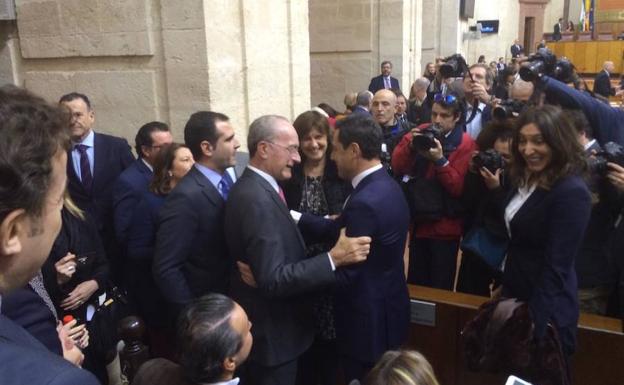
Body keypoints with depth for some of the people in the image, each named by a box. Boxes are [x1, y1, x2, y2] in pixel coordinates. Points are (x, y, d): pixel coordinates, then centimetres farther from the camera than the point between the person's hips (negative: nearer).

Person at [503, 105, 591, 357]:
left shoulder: (572, 192, -23)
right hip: (516, 294, 8)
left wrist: (534, 323, -24)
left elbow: (556, 267, -24)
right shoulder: (527, 179, 3)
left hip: (545, 311, -8)